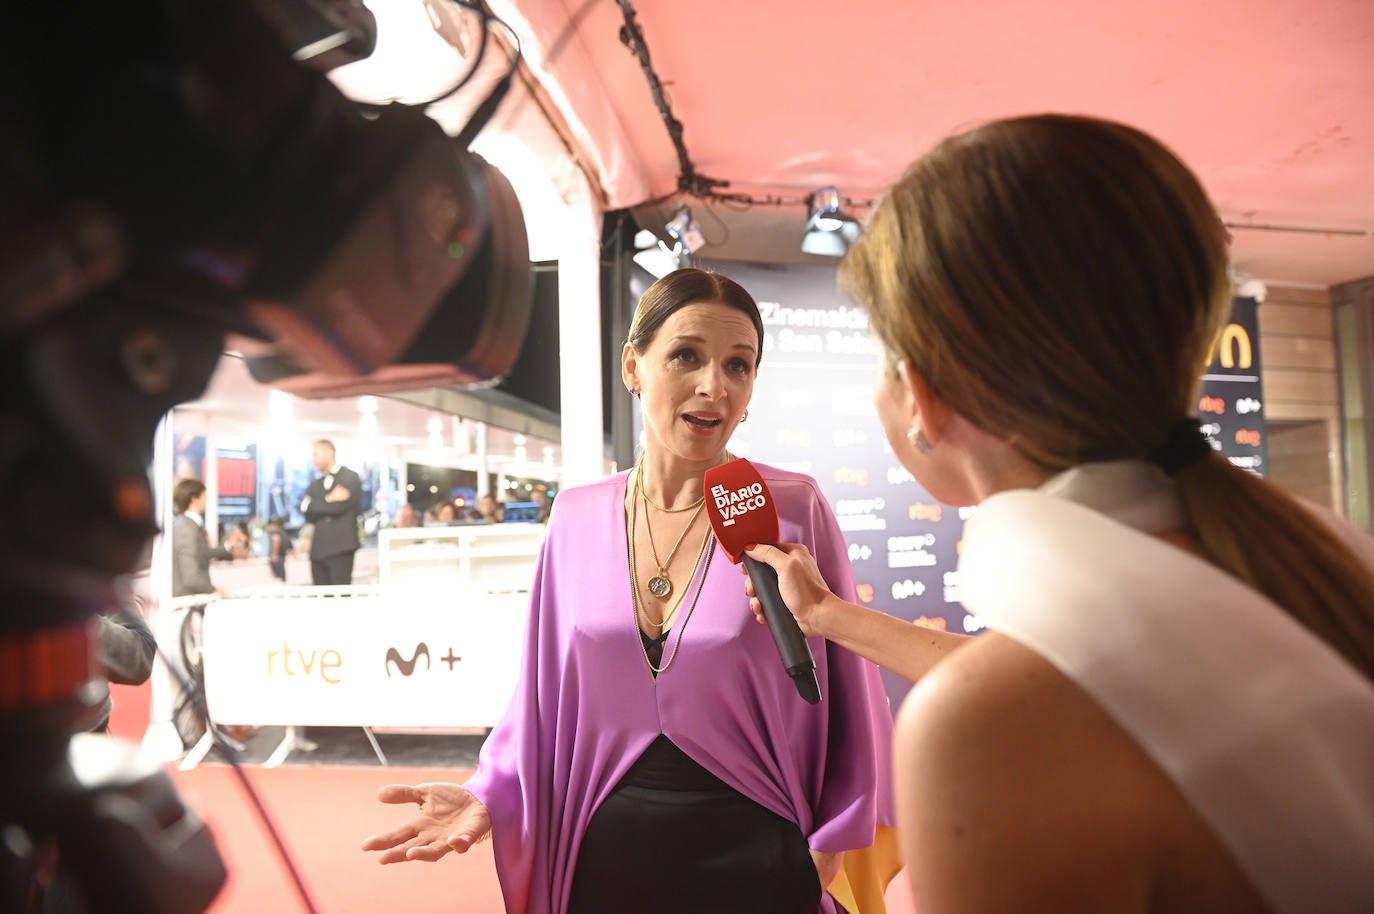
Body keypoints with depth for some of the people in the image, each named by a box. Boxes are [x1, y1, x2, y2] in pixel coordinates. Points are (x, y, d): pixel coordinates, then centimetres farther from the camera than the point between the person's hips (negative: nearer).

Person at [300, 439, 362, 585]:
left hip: (341, 547, -6)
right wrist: (328, 500, -9)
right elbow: (308, 514, 5)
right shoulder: (315, 484, 19)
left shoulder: (350, 478, 1)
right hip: (318, 549, 6)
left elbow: (337, 507, -12)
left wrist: (312, 505, 0)